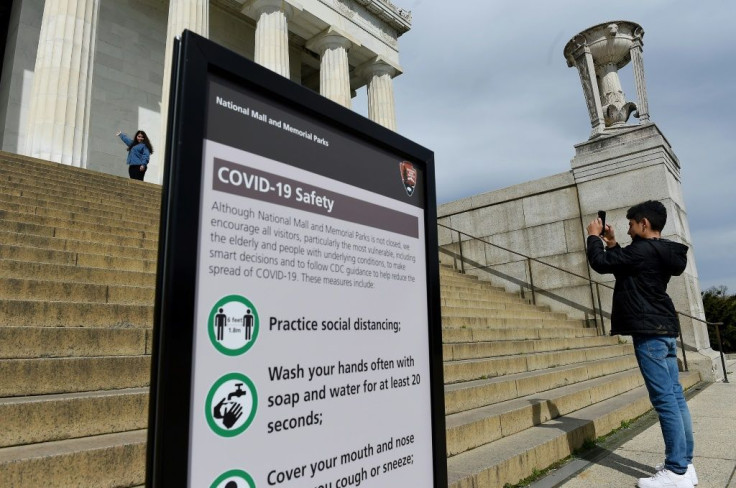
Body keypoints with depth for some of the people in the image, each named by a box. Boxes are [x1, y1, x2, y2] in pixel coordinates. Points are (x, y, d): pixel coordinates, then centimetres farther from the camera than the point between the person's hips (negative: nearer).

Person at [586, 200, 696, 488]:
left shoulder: (643, 250, -15)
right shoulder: (662, 252, 15)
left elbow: (601, 263, -13)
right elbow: (623, 268, 27)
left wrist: (594, 237, 3)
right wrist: (611, 244, 21)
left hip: (649, 331, -10)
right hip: (663, 329, 10)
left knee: (664, 399, -7)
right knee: (675, 396, 11)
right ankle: (684, 464, 18)